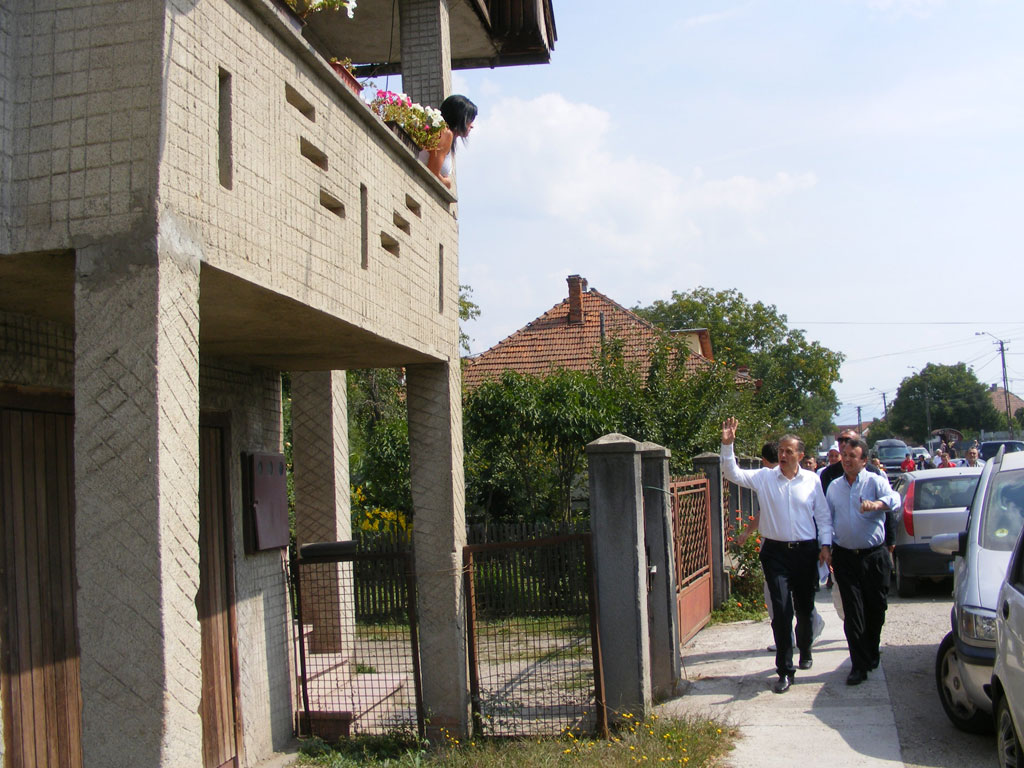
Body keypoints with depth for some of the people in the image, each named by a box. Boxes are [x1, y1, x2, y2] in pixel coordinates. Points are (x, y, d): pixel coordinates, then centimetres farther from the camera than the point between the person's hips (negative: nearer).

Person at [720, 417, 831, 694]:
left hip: (806, 551, 1)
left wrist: (825, 544, 0)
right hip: (775, 552, -1)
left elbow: (823, 515, 8)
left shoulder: (812, 480, 4)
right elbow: (732, 473, -5)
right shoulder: (764, 477, 2)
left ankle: (805, 649, 42)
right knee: (781, 610, -7)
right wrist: (727, 445, -17)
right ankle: (785, 670, -2)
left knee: (805, 607, 14)